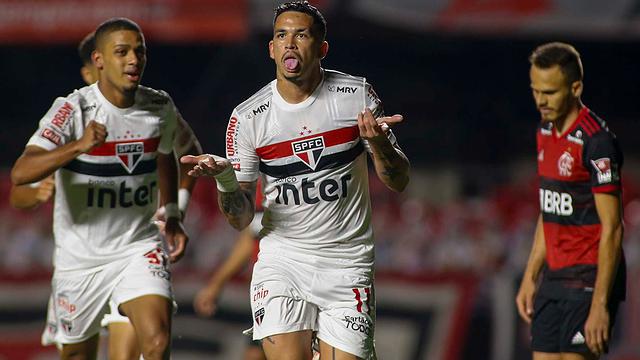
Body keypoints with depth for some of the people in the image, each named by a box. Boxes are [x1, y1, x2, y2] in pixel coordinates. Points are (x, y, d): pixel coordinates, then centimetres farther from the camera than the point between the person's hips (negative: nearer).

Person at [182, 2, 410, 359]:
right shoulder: (248, 118, -3)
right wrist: (225, 178, -19)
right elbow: (242, 219, 2)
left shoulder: (357, 95, -2)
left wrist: (378, 143, -19)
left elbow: (399, 181, 2)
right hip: (282, 259, 0)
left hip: (348, 262, 1)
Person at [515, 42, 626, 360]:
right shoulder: (546, 132, 11)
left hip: (588, 282, -8)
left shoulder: (596, 142, -16)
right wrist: (530, 277, 18)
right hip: (554, 279, 8)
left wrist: (600, 305, -21)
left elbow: (611, 229, -17)